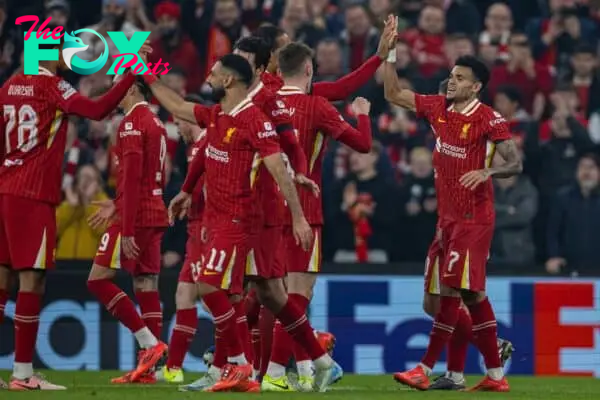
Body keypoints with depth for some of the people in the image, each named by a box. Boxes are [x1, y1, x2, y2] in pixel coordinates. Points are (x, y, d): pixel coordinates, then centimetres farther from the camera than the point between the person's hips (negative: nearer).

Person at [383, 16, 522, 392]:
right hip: (448, 216, 7)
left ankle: (426, 370, -7)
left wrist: (486, 171, -31)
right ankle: (496, 374, 13)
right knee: (473, 294, 8)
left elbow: (516, 163, -13)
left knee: (451, 290, -9)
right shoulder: (438, 107, 8)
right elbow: (394, 94, 16)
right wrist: (389, 54, 8)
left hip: (473, 217, -7)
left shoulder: (489, 119, -11)